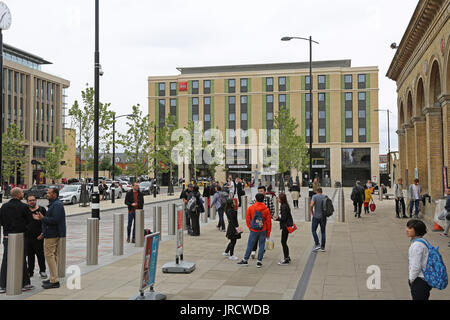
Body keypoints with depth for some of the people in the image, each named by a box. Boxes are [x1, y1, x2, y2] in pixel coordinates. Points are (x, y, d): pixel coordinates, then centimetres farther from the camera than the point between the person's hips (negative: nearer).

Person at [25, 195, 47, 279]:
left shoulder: (42, 209, 1)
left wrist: (42, 233, -9)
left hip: (38, 237, -3)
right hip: (27, 237, 3)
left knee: (40, 255, 1)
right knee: (29, 255, 10)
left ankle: (42, 271, 13)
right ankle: (30, 271, 22)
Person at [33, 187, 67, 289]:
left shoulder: (57, 205, -16)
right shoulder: (54, 204, 18)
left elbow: (55, 220, -25)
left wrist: (43, 218, -21)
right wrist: (41, 218, 10)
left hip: (52, 235, -11)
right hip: (54, 234, 11)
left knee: (49, 255, -9)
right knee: (54, 255, 15)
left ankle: (54, 281, -7)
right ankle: (54, 278, 22)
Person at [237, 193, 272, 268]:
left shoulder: (251, 208, -5)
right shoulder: (266, 209, -5)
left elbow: (248, 219, 2)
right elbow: (269, 221, -1)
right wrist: (268, 232, 8)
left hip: (253, 231, 0)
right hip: (263, 231, 0)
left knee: (250, 245, 9)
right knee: (261, 245, 8)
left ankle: (245, 260, 18)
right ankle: (259, 262, 9)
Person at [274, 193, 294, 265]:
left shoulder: (284, 206, -19)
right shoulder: (284, 205, 12)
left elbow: (284, 218, -20)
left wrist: (277, 219, -7)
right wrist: (278, 217, 11)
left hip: (286, 226, -10)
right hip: (286, 226, 10)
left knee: (283, 242, -4)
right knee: (284, 242, 17)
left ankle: (286, 260, 2)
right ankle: (287, 258, 27)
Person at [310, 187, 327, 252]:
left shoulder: (314, 196, -7)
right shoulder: (325, 197, 4)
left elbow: (311, 205, -19)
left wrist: (312, 212, -4)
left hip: (316, 217, -3)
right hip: (323, 217, 3)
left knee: (314, 230, 10)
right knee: (323, 232, 9)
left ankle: (317, 244, -2)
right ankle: (323, 247, 8)